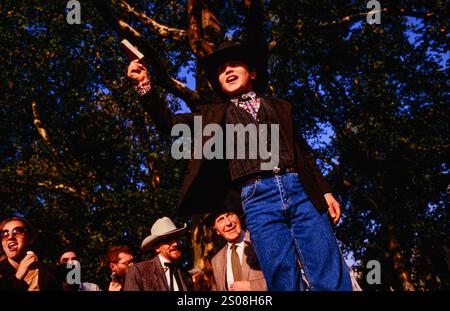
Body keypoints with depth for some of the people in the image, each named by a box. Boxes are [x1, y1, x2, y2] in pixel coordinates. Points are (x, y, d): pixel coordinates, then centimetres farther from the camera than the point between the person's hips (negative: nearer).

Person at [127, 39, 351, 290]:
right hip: (257, 198, -1)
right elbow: (169, 123, 16)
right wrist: (145, 84, 4)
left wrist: (325, 190, 9)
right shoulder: (214, 115, 24)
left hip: (299, 189, 1)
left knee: (333, 279, -9)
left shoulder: (280, 107, 24)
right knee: (284, 282, -9)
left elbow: (304, 154, 21)